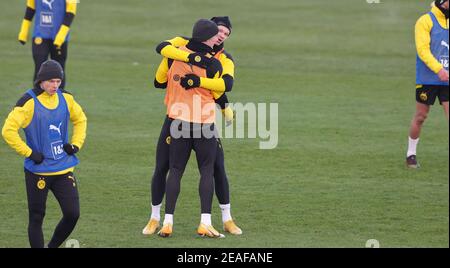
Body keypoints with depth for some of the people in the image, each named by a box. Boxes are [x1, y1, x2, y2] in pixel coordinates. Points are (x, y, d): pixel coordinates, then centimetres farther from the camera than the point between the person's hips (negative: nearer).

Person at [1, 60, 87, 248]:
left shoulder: (65, 98, 4)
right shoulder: (29, 102, -13)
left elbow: (80, 119, 22)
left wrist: (76, 144, 9)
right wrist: (29, 153, -16)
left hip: (64, 169, 5)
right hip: (38, 171, -5)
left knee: (72, 214, -2)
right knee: (36, 218, 2)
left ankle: (53, 246, 21)